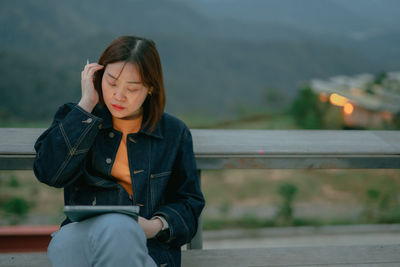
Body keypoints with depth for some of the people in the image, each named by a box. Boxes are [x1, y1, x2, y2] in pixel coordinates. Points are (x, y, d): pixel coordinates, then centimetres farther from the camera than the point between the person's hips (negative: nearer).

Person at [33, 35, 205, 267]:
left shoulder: (174, 132, 14)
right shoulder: (75, 118, 14)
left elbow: (189, 204, 15)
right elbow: (49, 172, -6)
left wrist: (157, 225, -8)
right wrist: (86, 104, -3)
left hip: (145, 248, -1)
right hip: (80, 237, 1)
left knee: (118, 228, -39)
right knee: (68, 239, -38)